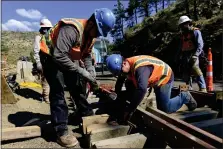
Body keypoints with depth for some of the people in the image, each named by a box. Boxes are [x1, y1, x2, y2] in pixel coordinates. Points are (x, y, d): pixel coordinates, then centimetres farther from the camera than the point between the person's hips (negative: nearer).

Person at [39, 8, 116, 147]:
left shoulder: (90, 34, -6)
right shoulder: (71, 29, -34)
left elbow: (87, 55, 4)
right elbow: (58, 56, -40)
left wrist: (91, 76, -7)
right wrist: (82, 72, -34)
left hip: (67, 56, 8)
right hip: (50, 55, -7)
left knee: (75, 86, 8)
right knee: (57, 90, -15)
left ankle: (88, 116, 21)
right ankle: (61, 131, -8)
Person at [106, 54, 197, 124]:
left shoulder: (140, 67, -40)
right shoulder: (127, 66, -10)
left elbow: (142, 89, -53)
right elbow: (119, 82, 6)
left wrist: (129, 111, -48)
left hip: (165, 77, -8)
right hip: (154, 79, 9)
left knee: (164, 109, -10)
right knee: (129, 84, 3)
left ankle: (185, 97, 15)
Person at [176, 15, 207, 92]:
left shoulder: (195, 31, -2)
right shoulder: (183, 34, 19)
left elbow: (200, 44, -12)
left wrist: (195, 54, -23)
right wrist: (178, 56, 20)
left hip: (193, 55, -7)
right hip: (185, 56, 7)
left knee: (196, 71, -19)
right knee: (186, 73, 8)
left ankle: (203, 88, -15)